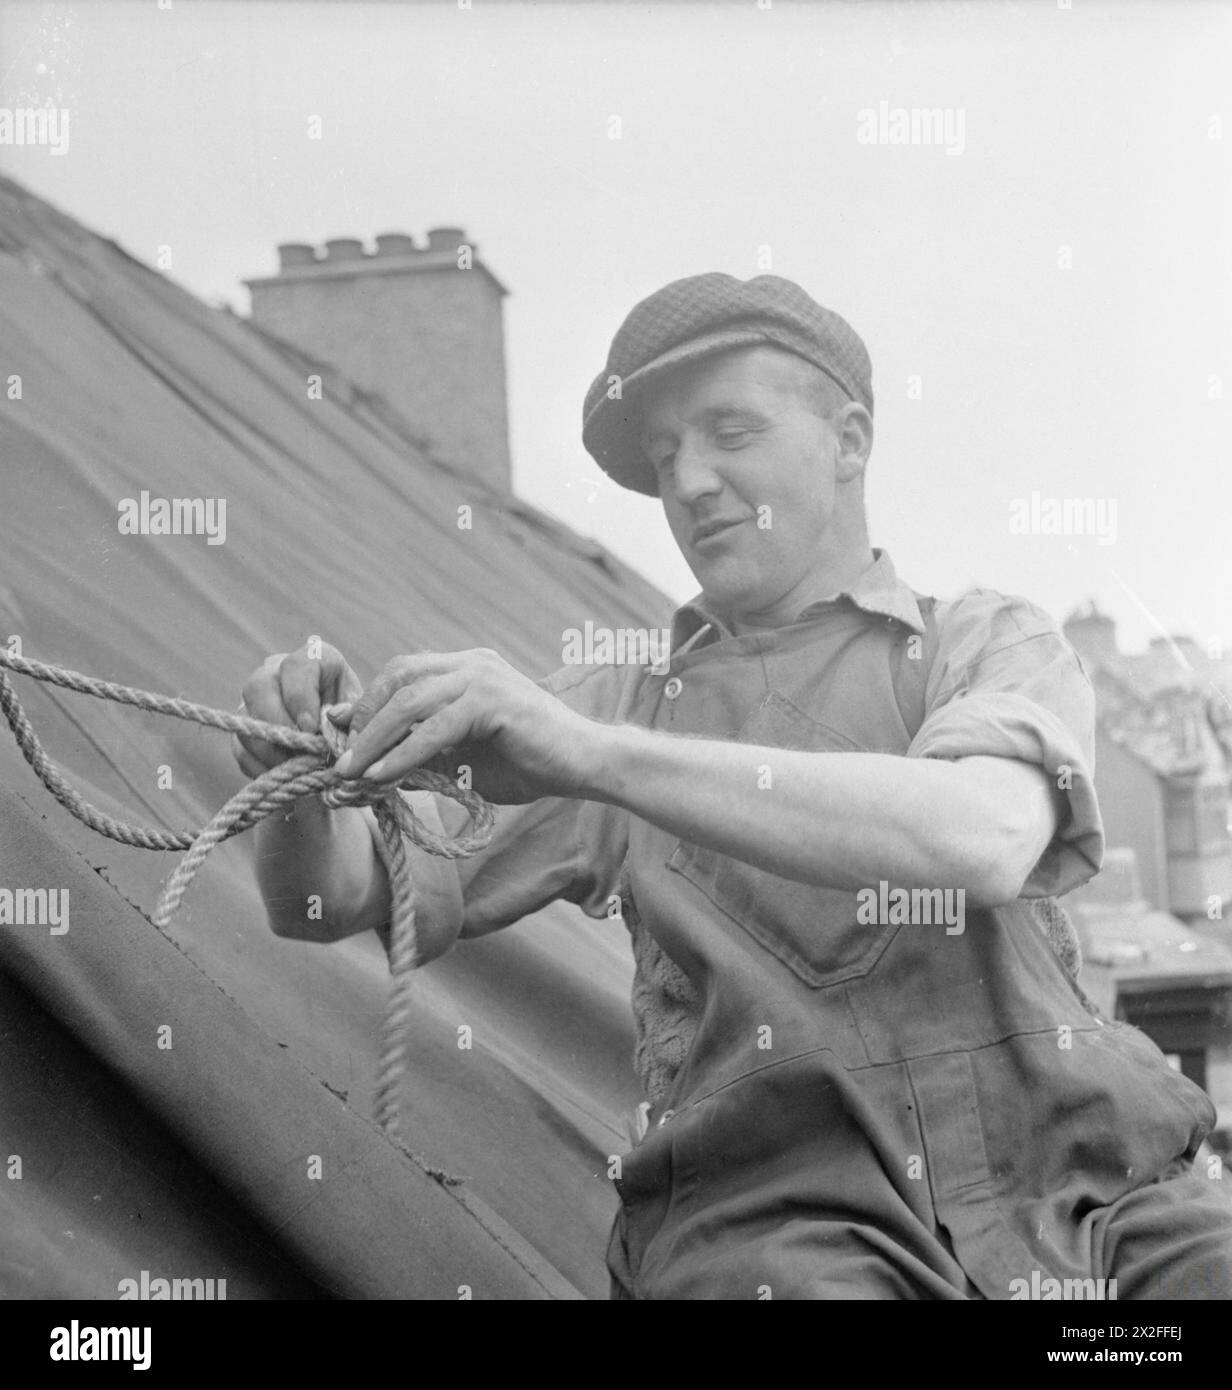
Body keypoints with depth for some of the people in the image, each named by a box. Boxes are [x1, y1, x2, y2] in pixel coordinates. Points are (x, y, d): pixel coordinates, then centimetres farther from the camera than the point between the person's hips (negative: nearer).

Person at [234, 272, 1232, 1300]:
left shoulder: (997, 645, 12)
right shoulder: (618, 707, 18)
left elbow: (981, 841, -12)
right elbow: (338, 899, 16)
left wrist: (593, 755, -20)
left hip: (1069, 1168, 1)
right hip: (770, 1205, 0)